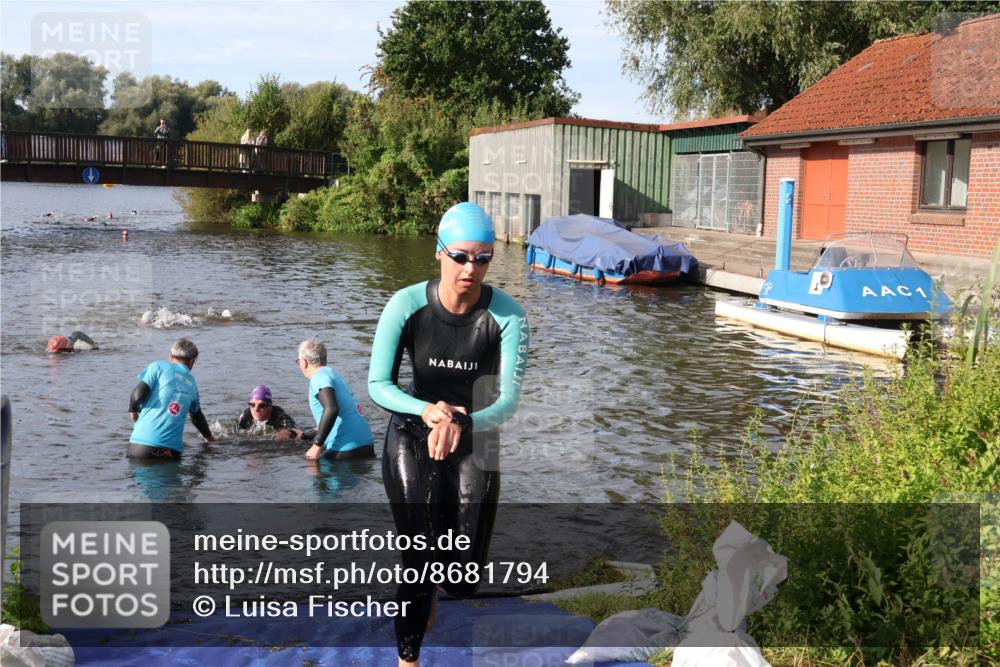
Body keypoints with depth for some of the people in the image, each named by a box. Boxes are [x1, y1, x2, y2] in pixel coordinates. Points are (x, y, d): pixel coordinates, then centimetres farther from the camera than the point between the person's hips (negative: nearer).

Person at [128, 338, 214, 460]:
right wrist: (209, 436, 51)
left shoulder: (158, 366, 6)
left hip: (144, 441, -3)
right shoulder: (192, 383, 19)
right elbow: (197, 416, 33)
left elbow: (138, 394, -5)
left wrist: (133, 410, 18)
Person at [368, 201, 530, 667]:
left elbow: (508, 399, -24)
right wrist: (427, 411, -37)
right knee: (420, 559, -11)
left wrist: (462, 424, -45)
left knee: (466, 572, 5)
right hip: (412, 434, -1)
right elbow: (377, 384, -17)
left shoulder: (507, 316, -21)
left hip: (477, 440, 1)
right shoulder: (407, 305, -20)